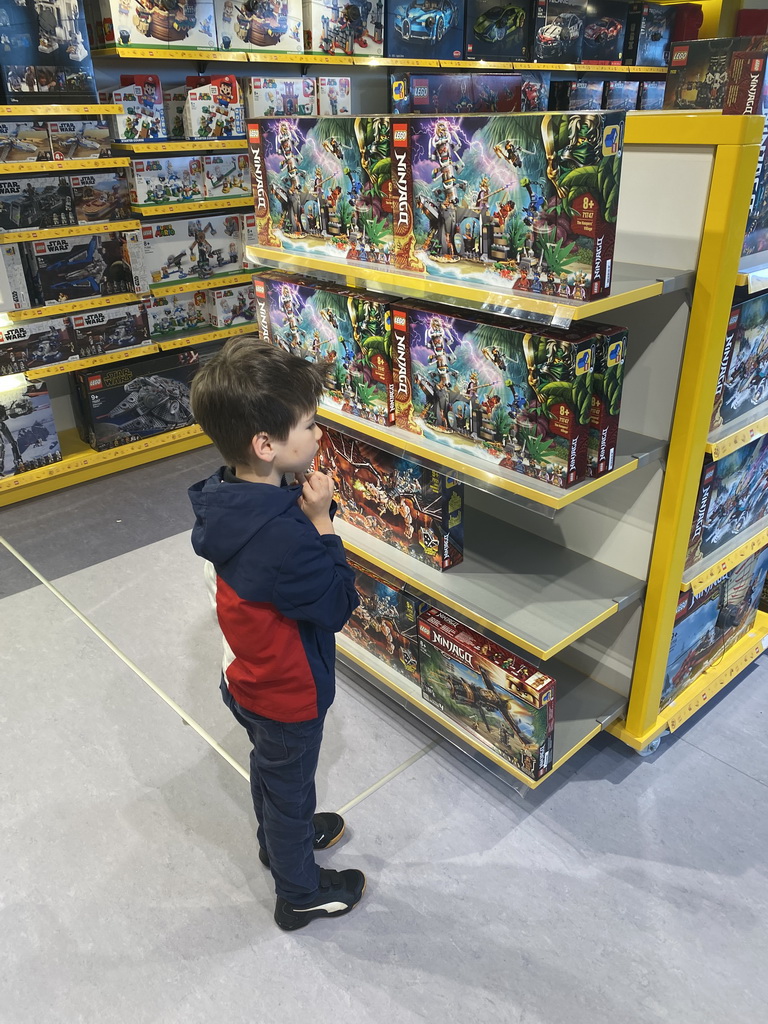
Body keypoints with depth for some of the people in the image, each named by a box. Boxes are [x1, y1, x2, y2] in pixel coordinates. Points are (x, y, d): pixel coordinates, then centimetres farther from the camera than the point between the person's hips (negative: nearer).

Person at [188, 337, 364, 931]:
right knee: (291, 788, 18)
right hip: (289, 695, -8)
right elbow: (338, 606, -27)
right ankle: (301, 894, 45)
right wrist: (322, 520, -28)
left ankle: (281, 838, 60)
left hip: (249, 678, 8)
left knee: (270, 768, 32)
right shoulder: (282, 534, -40)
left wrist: (305, 510, -16)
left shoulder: (229, 499, -12)